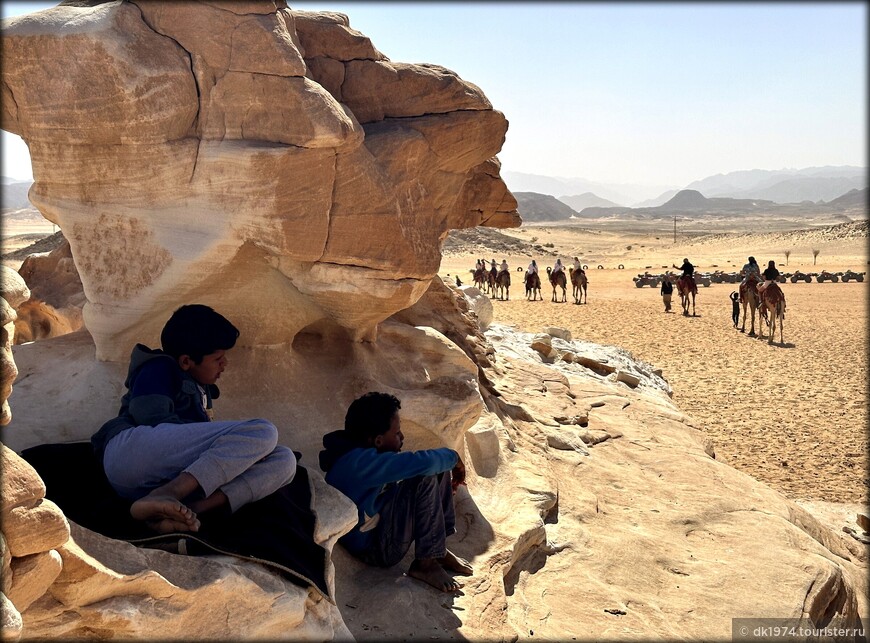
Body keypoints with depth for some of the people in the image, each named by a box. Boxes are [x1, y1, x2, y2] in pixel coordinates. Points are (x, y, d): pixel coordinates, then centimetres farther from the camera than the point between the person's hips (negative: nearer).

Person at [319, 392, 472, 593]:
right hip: (376, 549, -10)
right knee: (426, 478, -26)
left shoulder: (362, 451, 1)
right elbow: (422, 463, -35)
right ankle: (425, 564, -14)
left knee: (438, 469, 4)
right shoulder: (359, 462, -30)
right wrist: (453, 457, -15)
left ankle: (438, 549, 8)